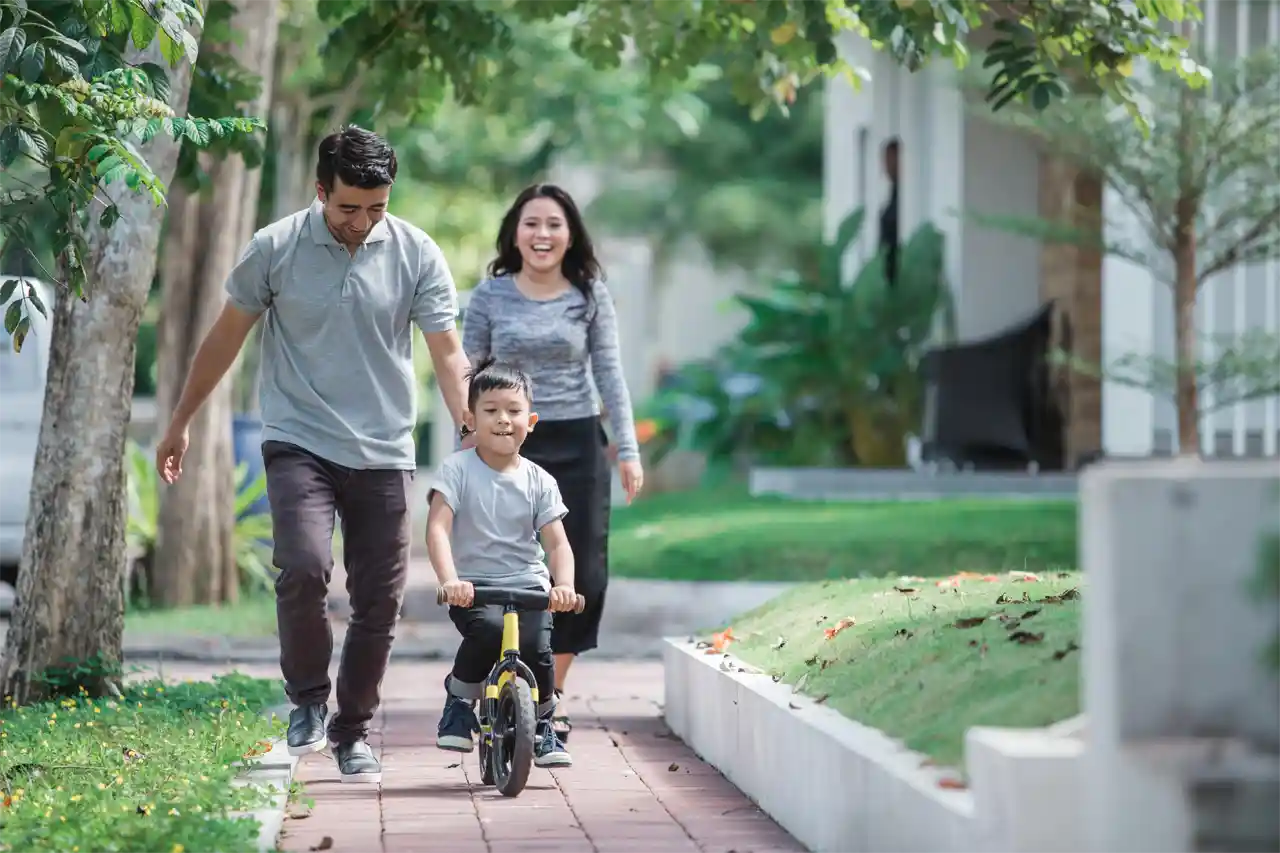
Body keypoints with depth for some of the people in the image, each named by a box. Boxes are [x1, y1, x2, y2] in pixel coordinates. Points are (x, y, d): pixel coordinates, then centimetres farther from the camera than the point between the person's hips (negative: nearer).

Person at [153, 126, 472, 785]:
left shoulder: (416, 255, -3)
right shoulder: (275, 249, -4)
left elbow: (448, 354, -4)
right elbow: (226, 336, 7)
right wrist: (180, 423, 13)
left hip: (383, 453, 2)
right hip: (299, 443, -2)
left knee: (379, 601, 3)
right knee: (304, 567, -23)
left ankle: (352, 733, 21)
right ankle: (307, 701, 1)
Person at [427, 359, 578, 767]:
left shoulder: (539, 481, 6)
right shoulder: (457, 469, -2)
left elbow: (557, 543, 1)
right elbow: (437, 529, -12)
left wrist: (564, 585, -21)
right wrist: (450, 580, -30)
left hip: (527, 584, 2)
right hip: (474, 587, -2)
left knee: (536, 646, -24)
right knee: (490, 629, -34)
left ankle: (543, 726, 8)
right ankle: (459, 701, -4)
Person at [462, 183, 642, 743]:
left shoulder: (590, 295, 4)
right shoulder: (490, 297, 2)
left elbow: (609, 375, 3)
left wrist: (628, 450, -3)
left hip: (577, 445, 1)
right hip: (510, 446, -1)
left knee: (584, 576, 0)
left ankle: (549, 695, 16)